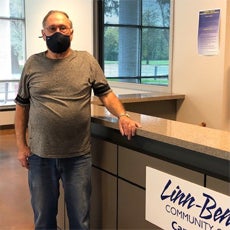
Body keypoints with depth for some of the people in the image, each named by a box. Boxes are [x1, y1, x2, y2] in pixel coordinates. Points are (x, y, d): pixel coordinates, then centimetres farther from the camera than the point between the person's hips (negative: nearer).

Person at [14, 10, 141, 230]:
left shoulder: (87, 61, 2)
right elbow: (21, 106, 7)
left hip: (78, 156, -1)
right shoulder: (32, 64, 4)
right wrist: (21, 145, 1)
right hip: (40, 155, 1)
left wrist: (122, 116, -17)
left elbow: (106, 94, 2)